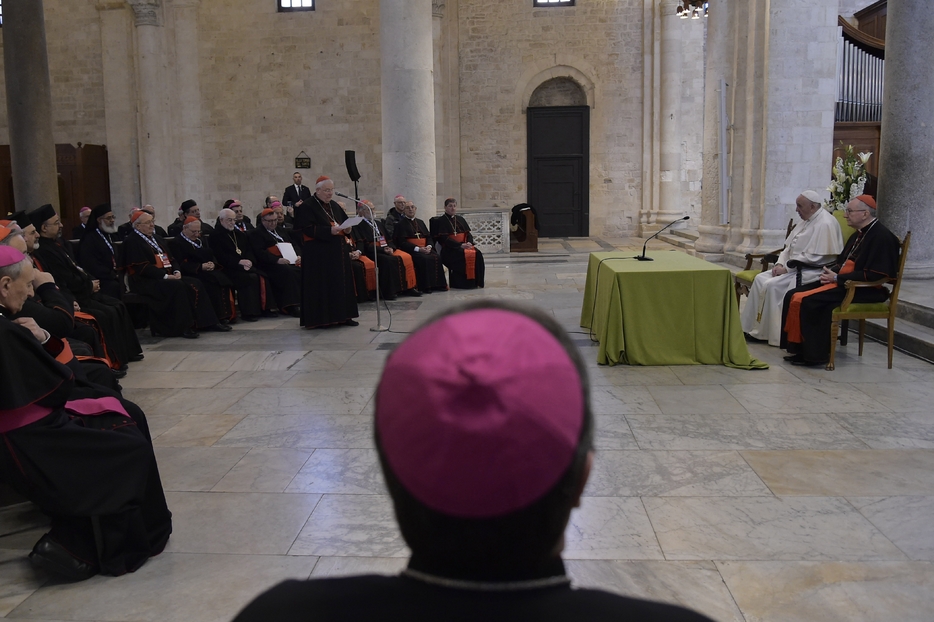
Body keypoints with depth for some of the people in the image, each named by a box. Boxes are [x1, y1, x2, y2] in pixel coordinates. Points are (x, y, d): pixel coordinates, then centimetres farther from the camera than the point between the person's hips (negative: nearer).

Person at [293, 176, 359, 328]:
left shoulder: (335, 206, 16)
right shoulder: (307, 207, -6)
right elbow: (308, 229, -16)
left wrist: (347, 229, -5)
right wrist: (329, 231, -25)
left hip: (338, 252, 7)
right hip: (318, 254, -7)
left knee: (341, 282, 7)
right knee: (321, 285, -6)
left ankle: (343, 315, 14)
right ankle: (320, 318, -2)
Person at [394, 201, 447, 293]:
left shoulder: (420, 222, 25)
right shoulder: (401, 224, 5)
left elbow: (429, 237, 18)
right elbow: (402, 242, -7)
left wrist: (429, 246, -6)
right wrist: (417, 248, -18)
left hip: (425, 249, 6)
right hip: (411, 250, -5)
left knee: (436, 257, -23)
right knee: (424, 259, -34)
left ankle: (437, 284, -20)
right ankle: (425, 286, -30)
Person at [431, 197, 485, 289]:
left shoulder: (460, 219, 22)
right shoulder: (441, 221, 4)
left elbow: (468, 234, 16)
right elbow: (444, 239, -7)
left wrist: (469, 243, -9)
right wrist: (460, 245, -18)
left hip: (464, 245, 5)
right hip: (449, 248, -5)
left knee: (477, 253, -24)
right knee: (464, 255, -34)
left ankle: (475, 282, -22)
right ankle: (463, 283, -29)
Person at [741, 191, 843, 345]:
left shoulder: (825, 224, -18)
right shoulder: (807, 221, 13)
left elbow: (813, 258, -23)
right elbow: (789, 247, 16)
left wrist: (787, 267, -17)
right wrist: (780, 263, -1)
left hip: (812, 272, -10)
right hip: (794, 267, 10)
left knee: (771, 286, -22)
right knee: (761, 279, -3)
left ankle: (766, 334, -10)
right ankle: (752, 326, -1)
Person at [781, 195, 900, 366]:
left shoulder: (881, 237, -14)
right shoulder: (859, 234, 17)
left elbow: (874, 275, -21)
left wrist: (837, 278, -18)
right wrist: (830, 270, 3)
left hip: (864, 290, -10)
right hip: (842, 282, 10)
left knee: (806, 301, -26)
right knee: (793, 296, -5)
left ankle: (815, 354, -15)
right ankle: (799, 348, -5)